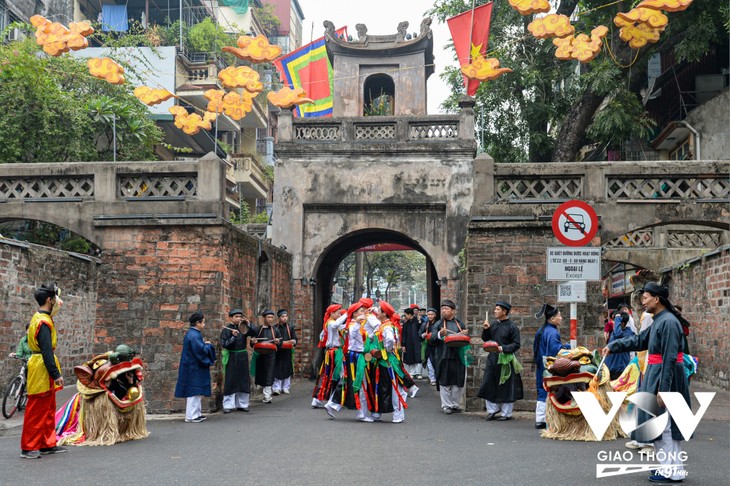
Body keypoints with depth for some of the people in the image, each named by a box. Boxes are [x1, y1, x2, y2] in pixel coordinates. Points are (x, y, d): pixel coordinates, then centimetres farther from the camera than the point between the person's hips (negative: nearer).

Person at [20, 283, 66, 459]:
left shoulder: (40, 318, 13)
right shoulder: (43, 322, -18)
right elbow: (47, 352, -23)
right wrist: (56, 374, -22)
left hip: (44, 373, 10)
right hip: (42, 371, -10)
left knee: (48, 409, 15)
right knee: (36, 410, -4)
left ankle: (48, 444, 22)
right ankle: (28, 448, 2)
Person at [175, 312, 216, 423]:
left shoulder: (192, 333, 13)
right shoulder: (194, 336, -20)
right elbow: (201, 350, -26)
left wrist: (204, 344, 5)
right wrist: (208, 345, -9)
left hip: (194, 367, 11)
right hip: (194, 368, -11)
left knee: (196, 392, 16)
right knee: (194, 391, -6)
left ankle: (196, 413, 22)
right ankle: (191, 416, -2)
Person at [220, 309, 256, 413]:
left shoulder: (243, 328, 4)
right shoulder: (226, 329, -8)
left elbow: (255, 332, -2)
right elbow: (224, 344, -14)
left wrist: (248, 325, -16)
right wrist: (233, 337, -27)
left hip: (242, 357, 5)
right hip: (231, 358, -4)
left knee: (243, 380, 8)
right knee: (230, 381, -2)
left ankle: (242, 404, 18)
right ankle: (228, 405, 3)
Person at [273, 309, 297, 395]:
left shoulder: (290, 327, 5)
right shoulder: (275, 328, 3)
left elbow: (295, 339, 4)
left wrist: (293, 341, -17)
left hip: (287, 352, 1)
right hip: (277, 352, -1)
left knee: (287, 369, 5)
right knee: (277, 369, -4)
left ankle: (285, 388, 16)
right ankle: (276, 388, 0)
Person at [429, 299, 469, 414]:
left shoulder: (460, 324, 11)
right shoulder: (438, 324, 4)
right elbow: (432, 339, -7)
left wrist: (465, 334, -9)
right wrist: (440, 334, -27)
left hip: (458, 356, 2)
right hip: (443, 357, -2)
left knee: (459, 383, 5)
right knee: (444, 383, 2)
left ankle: (455, 404, 20)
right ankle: (446, 405, 12)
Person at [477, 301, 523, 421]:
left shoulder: (512, 327, -9)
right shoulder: (494, 325, 9)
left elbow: (516, 345, -10)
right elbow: (485, 339, 16)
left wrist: (503, 348, -22)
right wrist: (486, 329, -1)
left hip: (505, 360, -6)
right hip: (492, 358, 6)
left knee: (505, 388, 2)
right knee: (489, 385, 6)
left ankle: (506, 413, 15)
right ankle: (492, 410, 20)